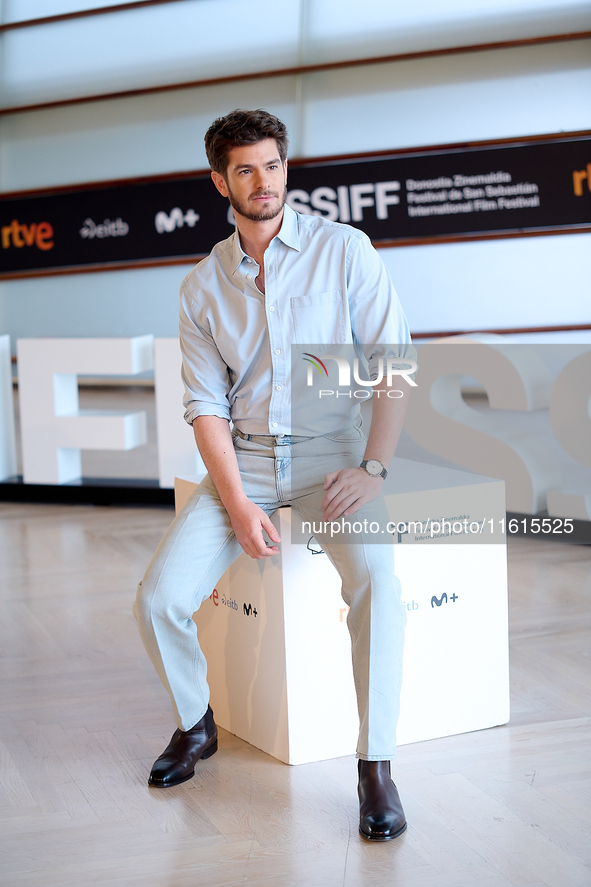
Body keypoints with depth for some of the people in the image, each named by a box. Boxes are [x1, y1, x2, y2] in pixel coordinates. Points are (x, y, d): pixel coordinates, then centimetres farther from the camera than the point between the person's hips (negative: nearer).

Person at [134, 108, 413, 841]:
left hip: (329, 452, -2)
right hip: (243, 459, 3)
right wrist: (238, 505, -11)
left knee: (376, 580, -32)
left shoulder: (343, 250, -1)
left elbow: (393, 362, -4)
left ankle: (376, 766, -17)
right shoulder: (202, 285, 7)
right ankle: (195, 724, 16)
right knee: (159, 599, -14)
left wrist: (374, 468, -15)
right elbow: (207, 404, 2)